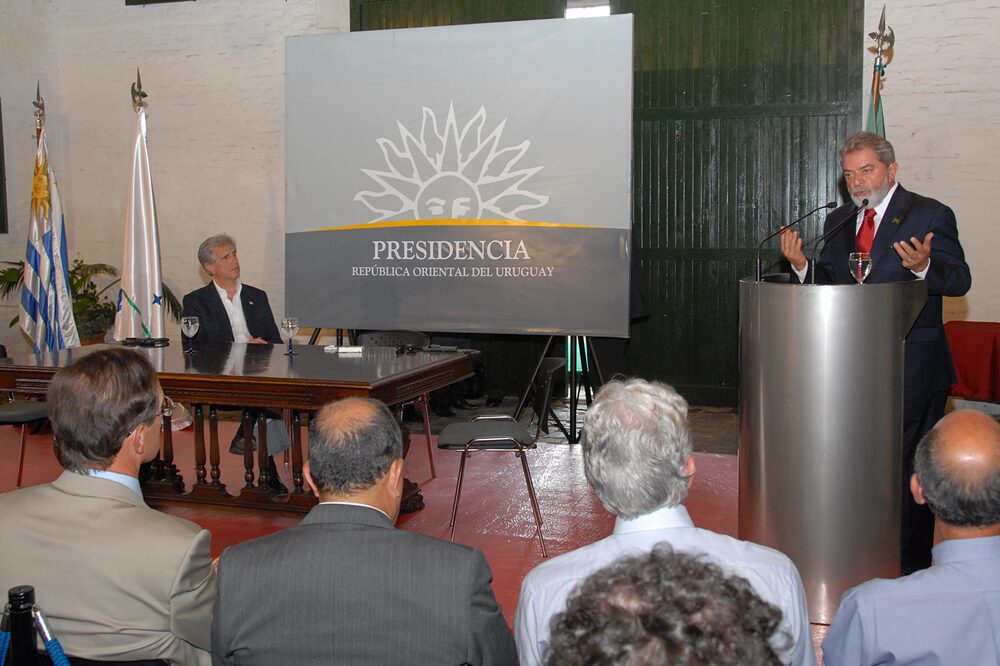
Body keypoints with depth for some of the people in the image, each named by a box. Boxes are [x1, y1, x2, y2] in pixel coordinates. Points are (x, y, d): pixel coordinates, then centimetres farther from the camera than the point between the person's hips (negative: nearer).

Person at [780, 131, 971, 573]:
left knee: (910, 469, 0)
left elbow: (959, 281, -10)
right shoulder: (837, 222, 13)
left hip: (912, 368, -5)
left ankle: (913, 567, 13)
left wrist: (924, 266, -30)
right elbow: (828, 287, 12)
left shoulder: (930, 215, -3)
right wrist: (802, 266, -8)